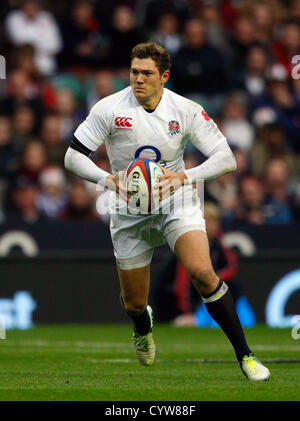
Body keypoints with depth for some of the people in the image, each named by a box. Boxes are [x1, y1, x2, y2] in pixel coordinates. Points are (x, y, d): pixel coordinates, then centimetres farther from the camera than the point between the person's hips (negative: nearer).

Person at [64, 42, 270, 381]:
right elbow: (73, 156, -9)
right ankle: (143, 327, 48)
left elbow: (226, 159, -10)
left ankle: (244, 355, -16)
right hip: (129, 212, 1)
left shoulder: (186, 110, -10)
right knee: (133, 304, 7)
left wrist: (184, 177, -27)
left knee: (202, 272, -26)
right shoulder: (109, 109, -12)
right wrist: (109, 179, -27)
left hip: (176, 203, -1)